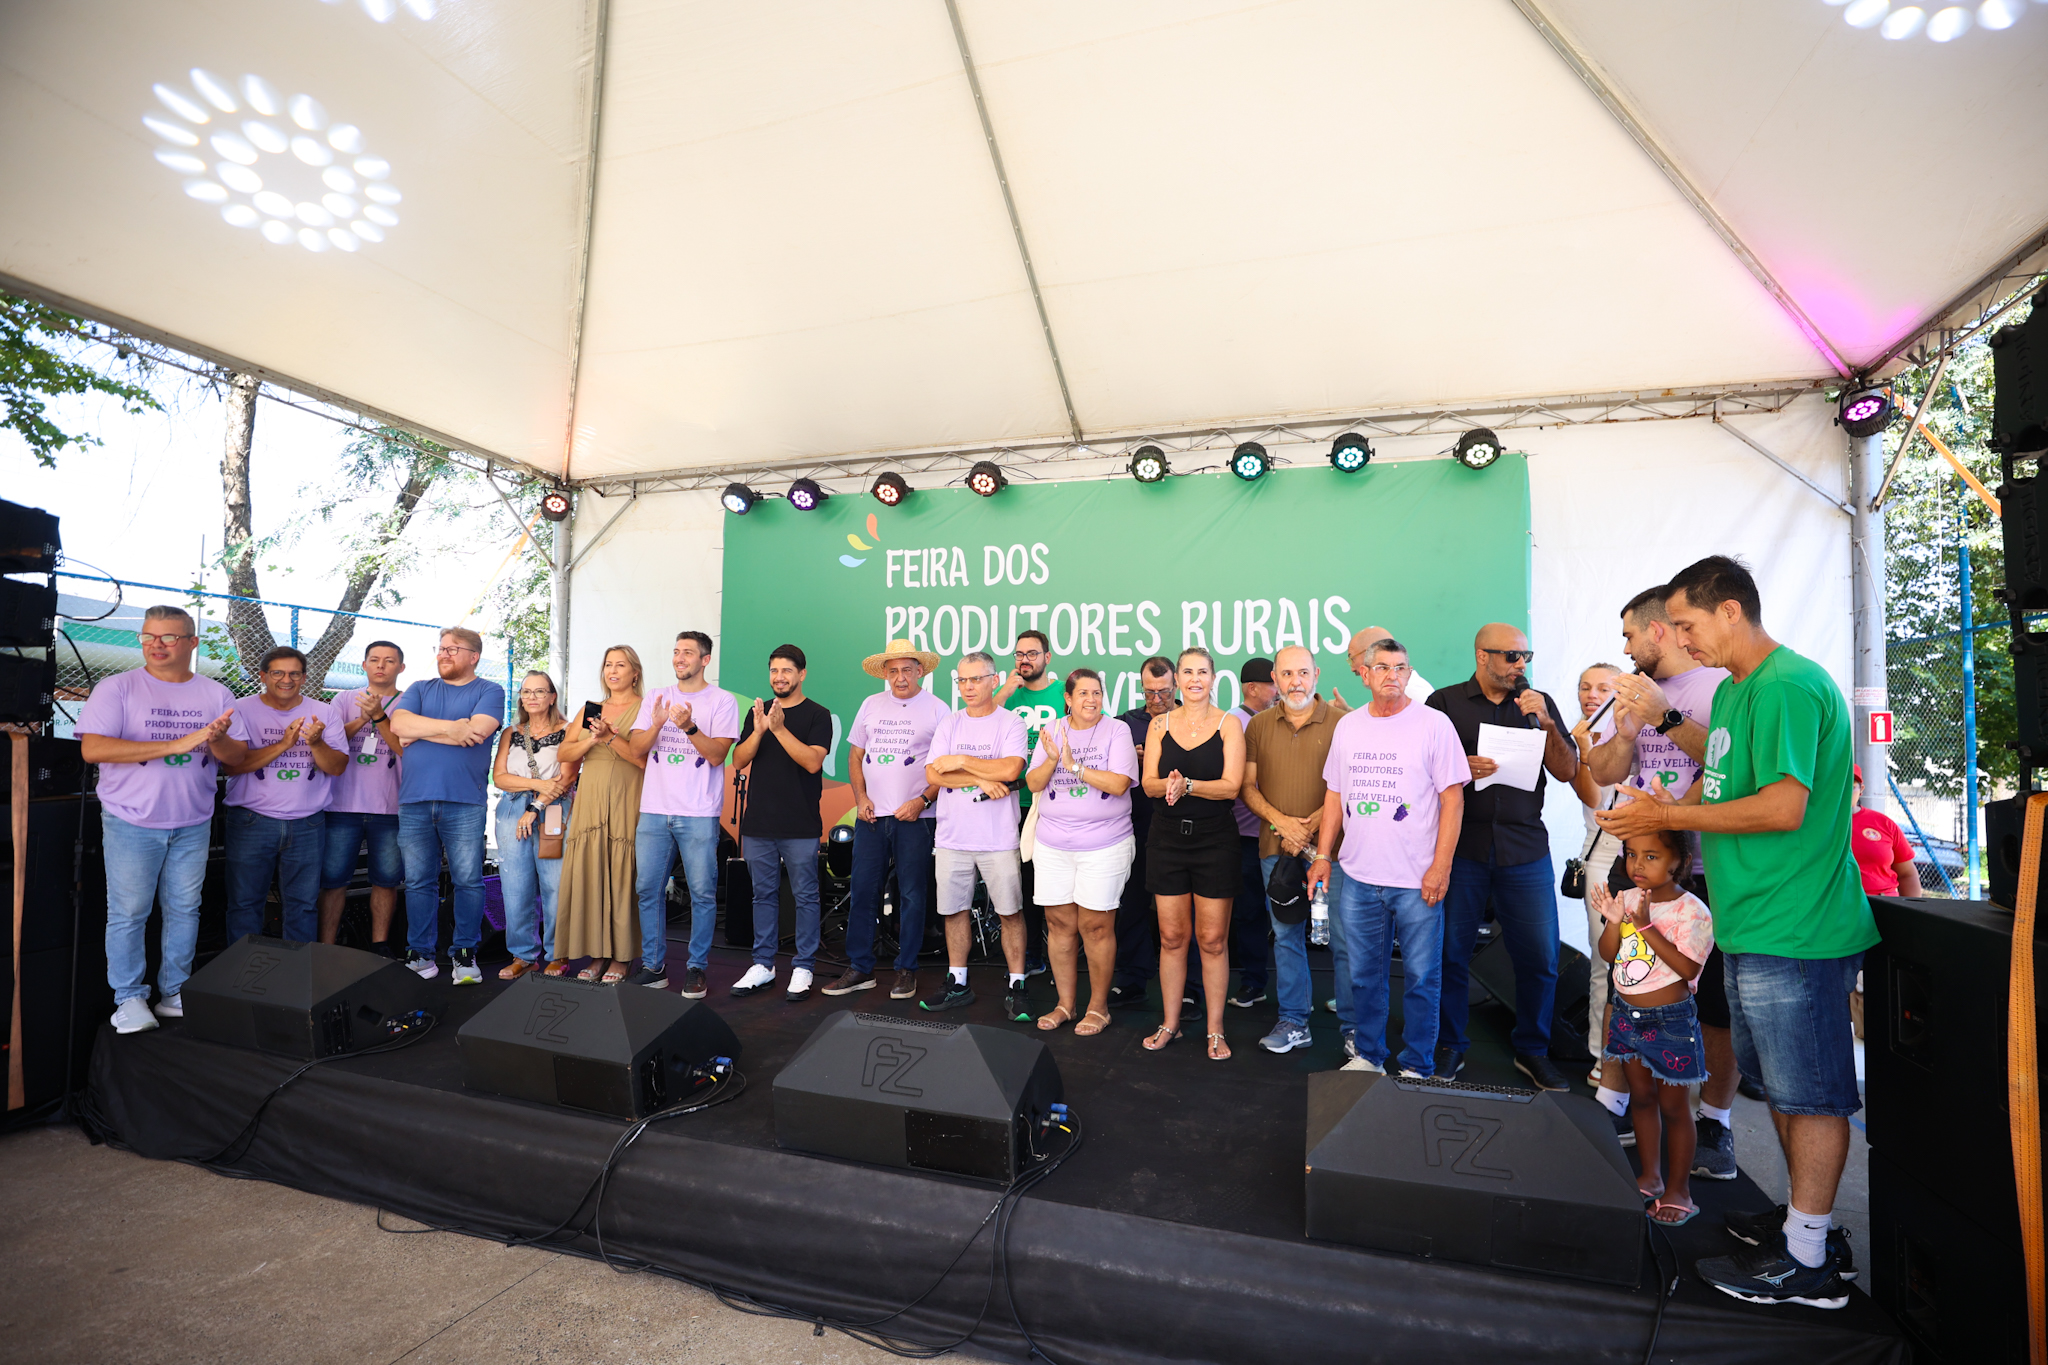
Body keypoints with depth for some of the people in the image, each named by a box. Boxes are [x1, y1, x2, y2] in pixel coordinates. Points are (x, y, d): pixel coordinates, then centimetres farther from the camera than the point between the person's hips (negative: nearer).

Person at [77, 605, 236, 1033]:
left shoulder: (216, 695, 5)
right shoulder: (116, 688, -3)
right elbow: (92, 748, -15)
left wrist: (216, 742, -20)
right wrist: (175, 745, -22)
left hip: (193, 825, 3)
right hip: (131, 822, -2)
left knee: (184, 909, 9)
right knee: (129, 912, 2)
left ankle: (175, 993, 20)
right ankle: (129, 998, 14)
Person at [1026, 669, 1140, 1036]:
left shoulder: (1116, 731, -3)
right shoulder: (1052, 731, 7)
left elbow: (1119, 784, -14)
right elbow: (1034, 784, 3)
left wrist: (1074, 765, -17)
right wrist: (1052, 759, -16)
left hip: (1105, 846, -3)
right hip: (1053, 845, 3)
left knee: (1096, 925, 1)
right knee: (1059, 923, 9)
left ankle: (1098, 1007, 18)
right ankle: (1065, 1004, 24)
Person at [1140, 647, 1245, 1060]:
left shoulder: (1229, 724, -1)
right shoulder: (1160, 724, 6)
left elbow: (1231, 786, -11)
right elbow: (1149, 784, -1)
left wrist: (1187, 784, -27)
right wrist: (1169, 784, -24)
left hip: (1214, 840, -2)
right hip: (1168, 839, 2)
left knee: (1212, 939, 4)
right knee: (1172, 936, 9)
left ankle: (1215, 1030, 18)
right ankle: (1170, 1023, 24)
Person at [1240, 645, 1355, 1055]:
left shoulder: (1341, 722, -2)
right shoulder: (1258, 725, 8)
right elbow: (1247, 786, 8)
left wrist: (1312, 824, -13)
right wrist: (1280, 821, -8)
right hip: (1276, 847, 3)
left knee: (1344, 939, 1)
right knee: (1286, 936, 11)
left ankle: (1354, 1026, 15)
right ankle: (1293, 1022, 23)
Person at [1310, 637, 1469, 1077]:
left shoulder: (1433, 724, -5)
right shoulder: (1348, 726, 8)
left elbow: (1453, 799, -6)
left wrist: (1440, 867, -11)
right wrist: (1323, 855, 9)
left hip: (1418, 880, -4)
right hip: (1358, 877, 4)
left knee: (1421, 977, 6)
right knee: (1364, 974, 14)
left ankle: (1417, 1067, 22)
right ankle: (1368, 1054, 30)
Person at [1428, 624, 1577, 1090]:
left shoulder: (1539, 704, 10)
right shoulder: (1445, 702, 3)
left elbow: (1567, 772, 5)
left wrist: (1547, 724, -9)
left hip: (1525, 849, 2)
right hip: (1460, 845, -2)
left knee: (1540, 956, 3)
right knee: (1451, 952, 3)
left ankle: (1531, 1051, 24)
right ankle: (1452, 1047, 21)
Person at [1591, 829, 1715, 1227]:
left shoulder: (1690, 910, -17)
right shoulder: (1627, 899, 0)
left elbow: (1688, 968, -23)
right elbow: (1607, 955, 2)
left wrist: (1646, 926, -28)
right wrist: (1613, 922, -16)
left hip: (1670, 1019, -6)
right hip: (1627, 1012, 6)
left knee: (1672, 1105, 8)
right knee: (1641, 1096, 18)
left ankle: (1679, 1190, 24)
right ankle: (1650, 1177, 34)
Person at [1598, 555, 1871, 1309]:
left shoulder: (1788, 687, -17)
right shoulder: (1732, 690, 14)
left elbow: (1784, 808, -23)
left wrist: (1667, 817, -17)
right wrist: (1663, 810, 4)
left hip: (1796, 929, -10)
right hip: (1756, 926, 10)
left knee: (1811, 1091, 2)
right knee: (1781, 1083, 19)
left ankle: (1807, 1260, 14)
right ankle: (1806, 1217, 33)